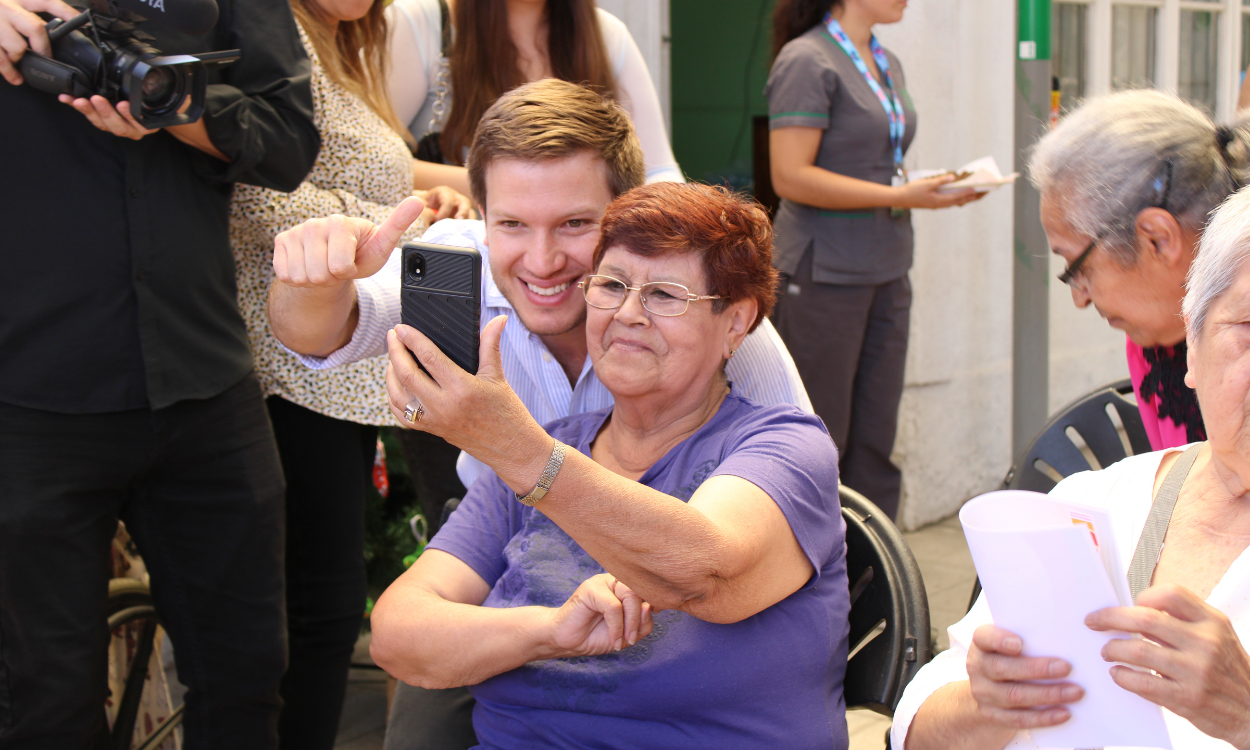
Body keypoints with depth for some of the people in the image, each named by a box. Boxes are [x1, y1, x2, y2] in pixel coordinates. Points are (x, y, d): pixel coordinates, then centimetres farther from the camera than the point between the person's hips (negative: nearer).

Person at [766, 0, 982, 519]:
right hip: (823, 275, -8)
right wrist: (899, 196, -20)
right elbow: (790, 177, -19)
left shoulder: (888, 65, 15)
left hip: (887, 274, 8)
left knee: (876, 440, 9)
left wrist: (937, 188, 4)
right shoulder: (806, 60, -11)